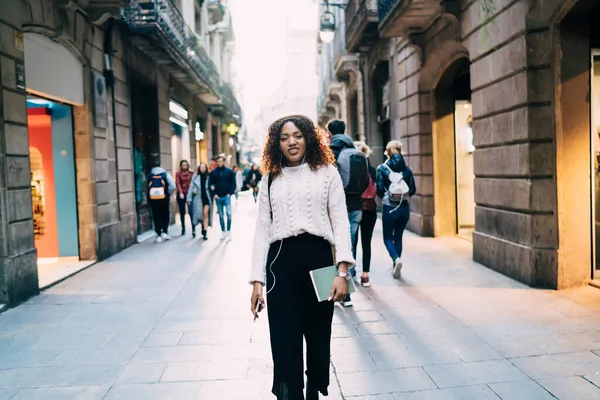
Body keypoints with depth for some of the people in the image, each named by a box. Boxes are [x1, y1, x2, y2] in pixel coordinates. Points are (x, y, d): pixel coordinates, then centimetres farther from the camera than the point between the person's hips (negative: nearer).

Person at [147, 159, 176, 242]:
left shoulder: (149, 176, 6)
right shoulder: (165, 174, 1)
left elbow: (146, 188, 3)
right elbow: (173, 187, -7)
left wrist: (148, 198, 13)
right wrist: (168, 194, 6)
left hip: (153, 199, 1)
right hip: (164, 198, -1)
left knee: (156, 217, 8)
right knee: (166, 216, 16)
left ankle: (159, 235, 9)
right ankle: (165, 232, 9)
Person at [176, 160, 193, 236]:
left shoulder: (191, 173, 5)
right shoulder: (178, 174, 3)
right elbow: (178, 183, -7)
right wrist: (180, 192, -20)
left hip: (189, 193, -1)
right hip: (181, 194, 1)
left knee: (191, 211, -12)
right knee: (182, 212, 6)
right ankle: (183, 229, 15)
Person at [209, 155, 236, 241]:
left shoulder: (229, 172, 3)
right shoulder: (213, 172, 5)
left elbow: (233, 183, 2)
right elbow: (210, 184, 5)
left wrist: (230, 193, -7)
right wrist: (214, 194, -5)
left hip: (226, 196, -2)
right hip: (218, 197, 2)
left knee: (228, 214, -13)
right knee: (221, 216, 7)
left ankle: (228, 231, -1)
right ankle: (223, 232, 17)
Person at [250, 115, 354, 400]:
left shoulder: (327, 173, 6)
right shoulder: (270, 180, 12)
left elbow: (340, 223, -1)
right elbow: (262, 230, 9)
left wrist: (343, 271, -12)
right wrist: (257, 280, 2)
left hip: (318, 258, -1)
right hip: (281, 261, 1)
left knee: (318, 338, 12)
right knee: (284, 344, -1)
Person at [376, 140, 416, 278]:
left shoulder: (382, 168, -5)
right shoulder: (406, 169, 2)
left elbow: (379, 189, -9)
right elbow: (412, 190, 0)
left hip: (389, 207, -3)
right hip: (404, 208, 3)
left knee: (388, 237, 9)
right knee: (398, 237, 15)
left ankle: (396, 259, -16)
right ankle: (396, 267, 18)